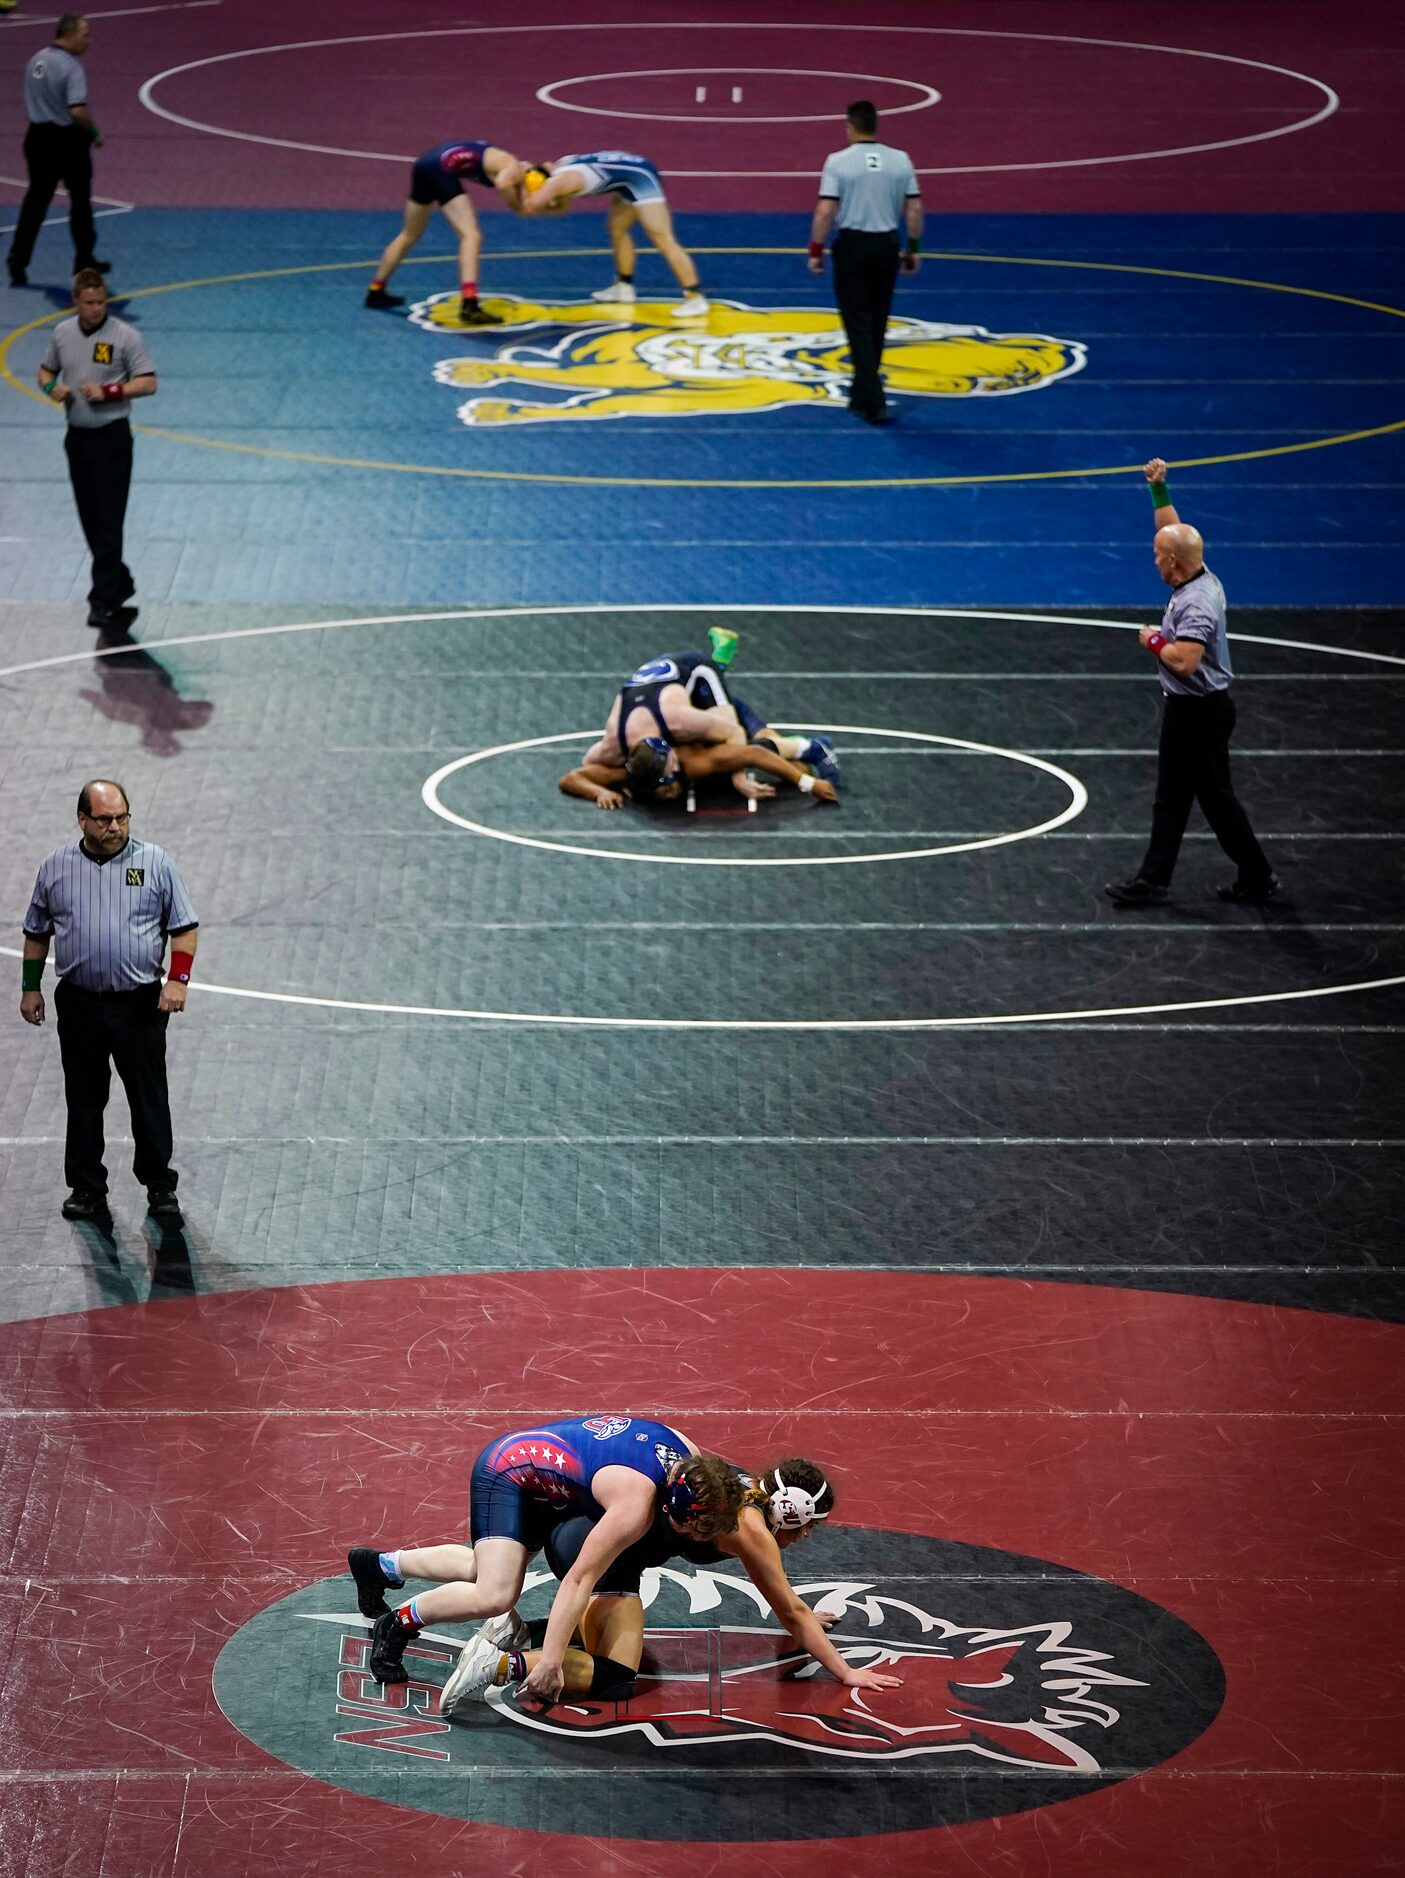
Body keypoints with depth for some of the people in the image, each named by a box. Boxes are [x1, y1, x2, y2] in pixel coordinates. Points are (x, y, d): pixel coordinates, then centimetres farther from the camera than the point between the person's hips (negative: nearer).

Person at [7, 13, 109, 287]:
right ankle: (85, 262, 22)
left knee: (35, 200, 9)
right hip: (68, 140, -6)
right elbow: (78, 110, -27)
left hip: (38, 137, 6)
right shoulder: (71, 67, -19)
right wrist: (94, 132, -11)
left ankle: (18, 262, 1)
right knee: (80, 201, 11)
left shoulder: (36, 60, 6)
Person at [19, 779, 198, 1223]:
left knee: (149, 1099, 2)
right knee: (83, 1099, 9)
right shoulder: (55, 867, 3)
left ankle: (160, 1186, 14)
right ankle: (86, 1189, 19)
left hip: (140, 1003, -2)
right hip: (78, 1003, 2)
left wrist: (178, 979, -10)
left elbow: (183, 927, 1)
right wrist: (30, 987, 11)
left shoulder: (156, 862, -2)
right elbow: (36, 933, 13)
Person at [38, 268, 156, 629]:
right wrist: (52, 388, -5)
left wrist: (108, 391, -22)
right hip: (77, 436, 5)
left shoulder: (125, 336, -11)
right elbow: (46, 370, 18)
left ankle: (104, 602, -8)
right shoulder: (62, 333, 4)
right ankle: (119, 583, 29)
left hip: (111, 437, -5)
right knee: (89, 520, 11)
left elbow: (148, 383, -10)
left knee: (108, 521, -9)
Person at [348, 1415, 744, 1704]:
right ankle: (399, 1623, -2)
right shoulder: (636, 1506, -35)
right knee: (494, 1597, -24)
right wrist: (549, 1663, -34)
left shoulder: (689, 1456, -13)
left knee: (488, 1571, 25)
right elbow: (579, 1579, -33)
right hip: (504, 1475, -9)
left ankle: (381, 1564, 42)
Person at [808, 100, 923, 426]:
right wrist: (913, 248, 12)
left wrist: (816, 251, -4)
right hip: (887, 245, 4)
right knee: (876, 325, 16)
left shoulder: (839, 161, -11)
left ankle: (873, 402, -10)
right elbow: (915, 209, 2)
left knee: (859, 325, 0)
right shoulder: (901, 160, 0)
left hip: (852, 244, -4)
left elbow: (825, 212, -14)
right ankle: (862, 396, 28)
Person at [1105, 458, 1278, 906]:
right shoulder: (1200, 579, 2)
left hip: (1198, 713, -10)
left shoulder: (1196, 604, -26)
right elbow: (1173, 532, 18)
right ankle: (1152, 881, 20)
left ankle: (1256, 876, 12)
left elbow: (1184, 661, -36)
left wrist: (1154, 641, -18)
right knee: (1171, 798, 14)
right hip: (1187, 707, 10)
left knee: (1216, 797, 1)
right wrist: (1158, 489, 14)